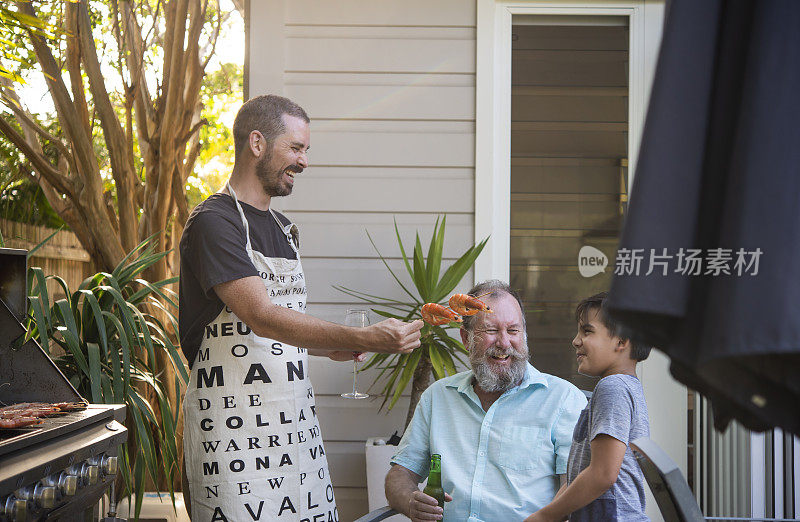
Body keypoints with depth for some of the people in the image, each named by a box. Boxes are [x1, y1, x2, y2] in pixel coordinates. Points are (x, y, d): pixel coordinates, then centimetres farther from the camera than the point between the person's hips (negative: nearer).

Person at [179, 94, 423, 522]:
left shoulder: (284, 229, 18)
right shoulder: (213, 222, -10)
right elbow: (261, 317, -23)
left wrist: (328, 347, 9)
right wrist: (363, 338, -28)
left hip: (296, 421, 8)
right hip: (235, 430, -8)